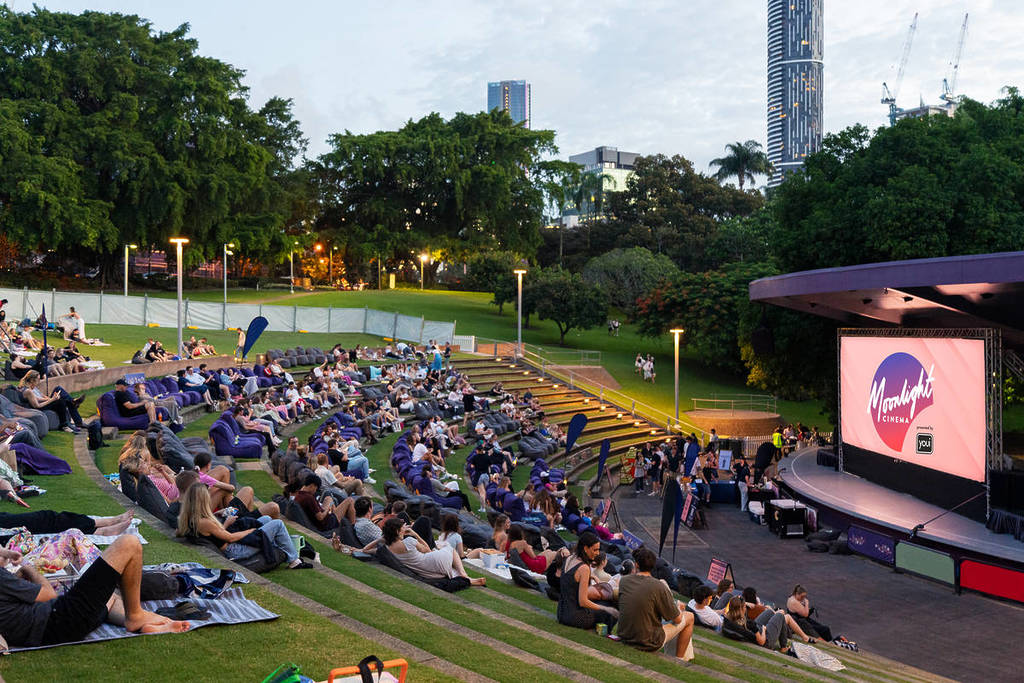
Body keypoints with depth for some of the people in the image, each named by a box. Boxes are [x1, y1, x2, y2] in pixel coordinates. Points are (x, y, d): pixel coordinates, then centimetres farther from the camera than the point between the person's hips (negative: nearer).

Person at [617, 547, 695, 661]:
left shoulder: (623, 581, -5)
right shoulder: (659, 587, -20)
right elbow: (677, 619, -9)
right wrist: (678, 608, 14)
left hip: (624, 638, 5)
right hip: (649, 644, -5)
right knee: (689, 617, 14)